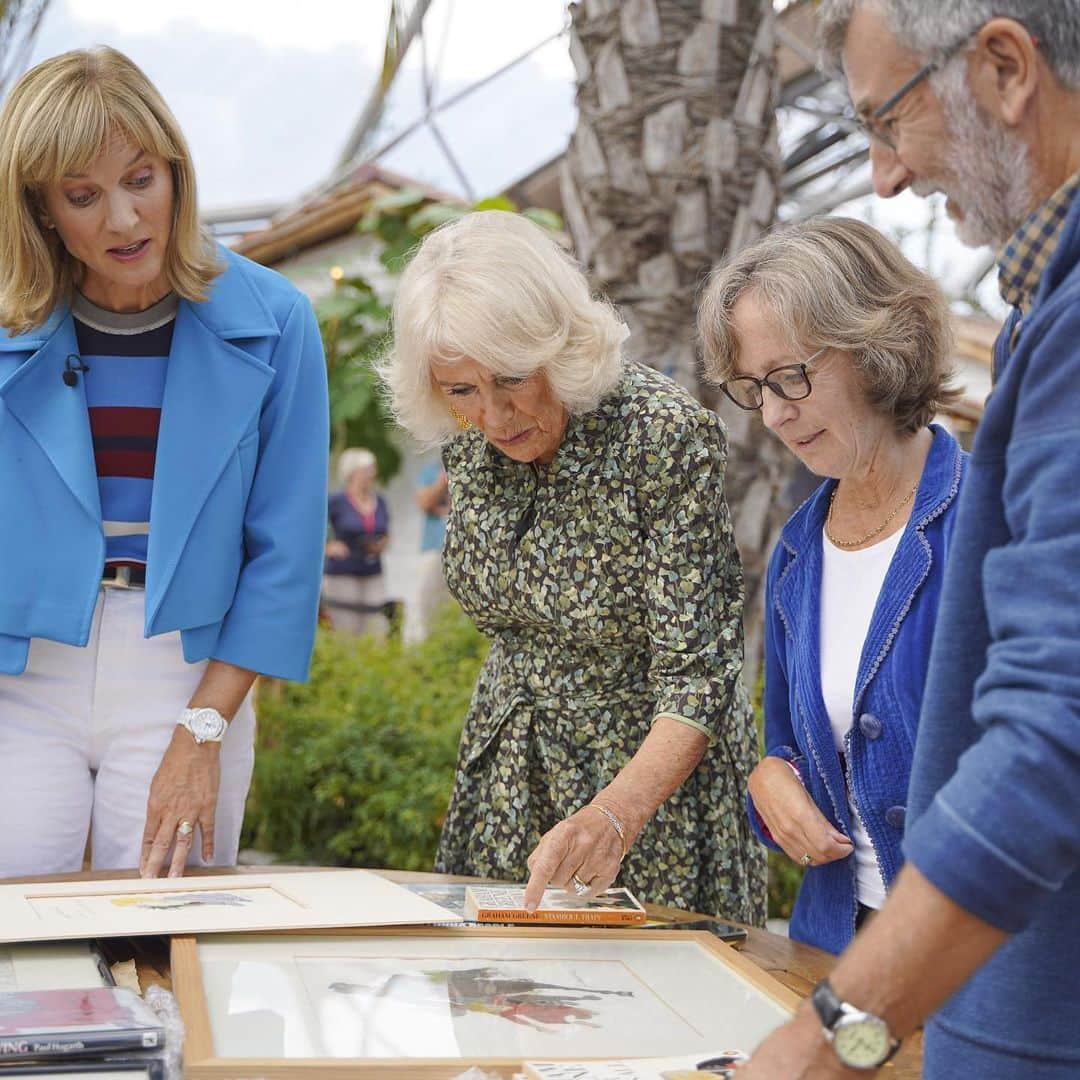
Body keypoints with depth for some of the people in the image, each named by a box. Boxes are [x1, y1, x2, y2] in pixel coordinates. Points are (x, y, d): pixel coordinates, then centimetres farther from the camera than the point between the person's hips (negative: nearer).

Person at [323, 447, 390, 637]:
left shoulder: (379, 502, 10)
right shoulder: (336, 501, -7)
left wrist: (381, 545, 1)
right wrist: (327, 548, -9)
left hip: (372, 576, 5)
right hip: (342, 576, -5)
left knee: (377, 633, -3)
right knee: (346, 635, -7)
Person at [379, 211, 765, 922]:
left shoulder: (668, 435, -24)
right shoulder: (469, 442, -6)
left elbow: (696, 669, -27)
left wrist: (616, 814, -40)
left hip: (652, 771, -5)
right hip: (508, 772, 6)